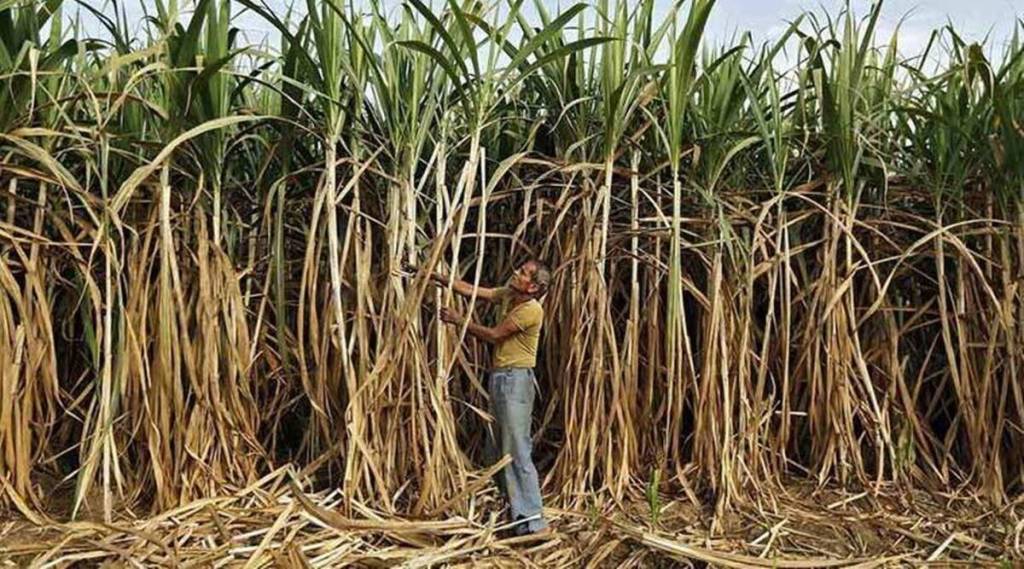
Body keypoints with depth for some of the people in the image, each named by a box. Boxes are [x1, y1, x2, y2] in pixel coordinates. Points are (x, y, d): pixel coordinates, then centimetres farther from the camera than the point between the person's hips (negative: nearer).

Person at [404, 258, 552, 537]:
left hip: (515, 380, -9)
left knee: (517, 452, -11)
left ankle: (533, 521, -8)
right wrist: (433, 276, 7)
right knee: (500, 450, 14)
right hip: (499, 378, 10)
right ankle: (516, 512, 23)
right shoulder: (509, 295, 10)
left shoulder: (531, 309, -16)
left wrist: (459, 320, -4)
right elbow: (471, 290, 12)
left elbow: (493, 335, -13)